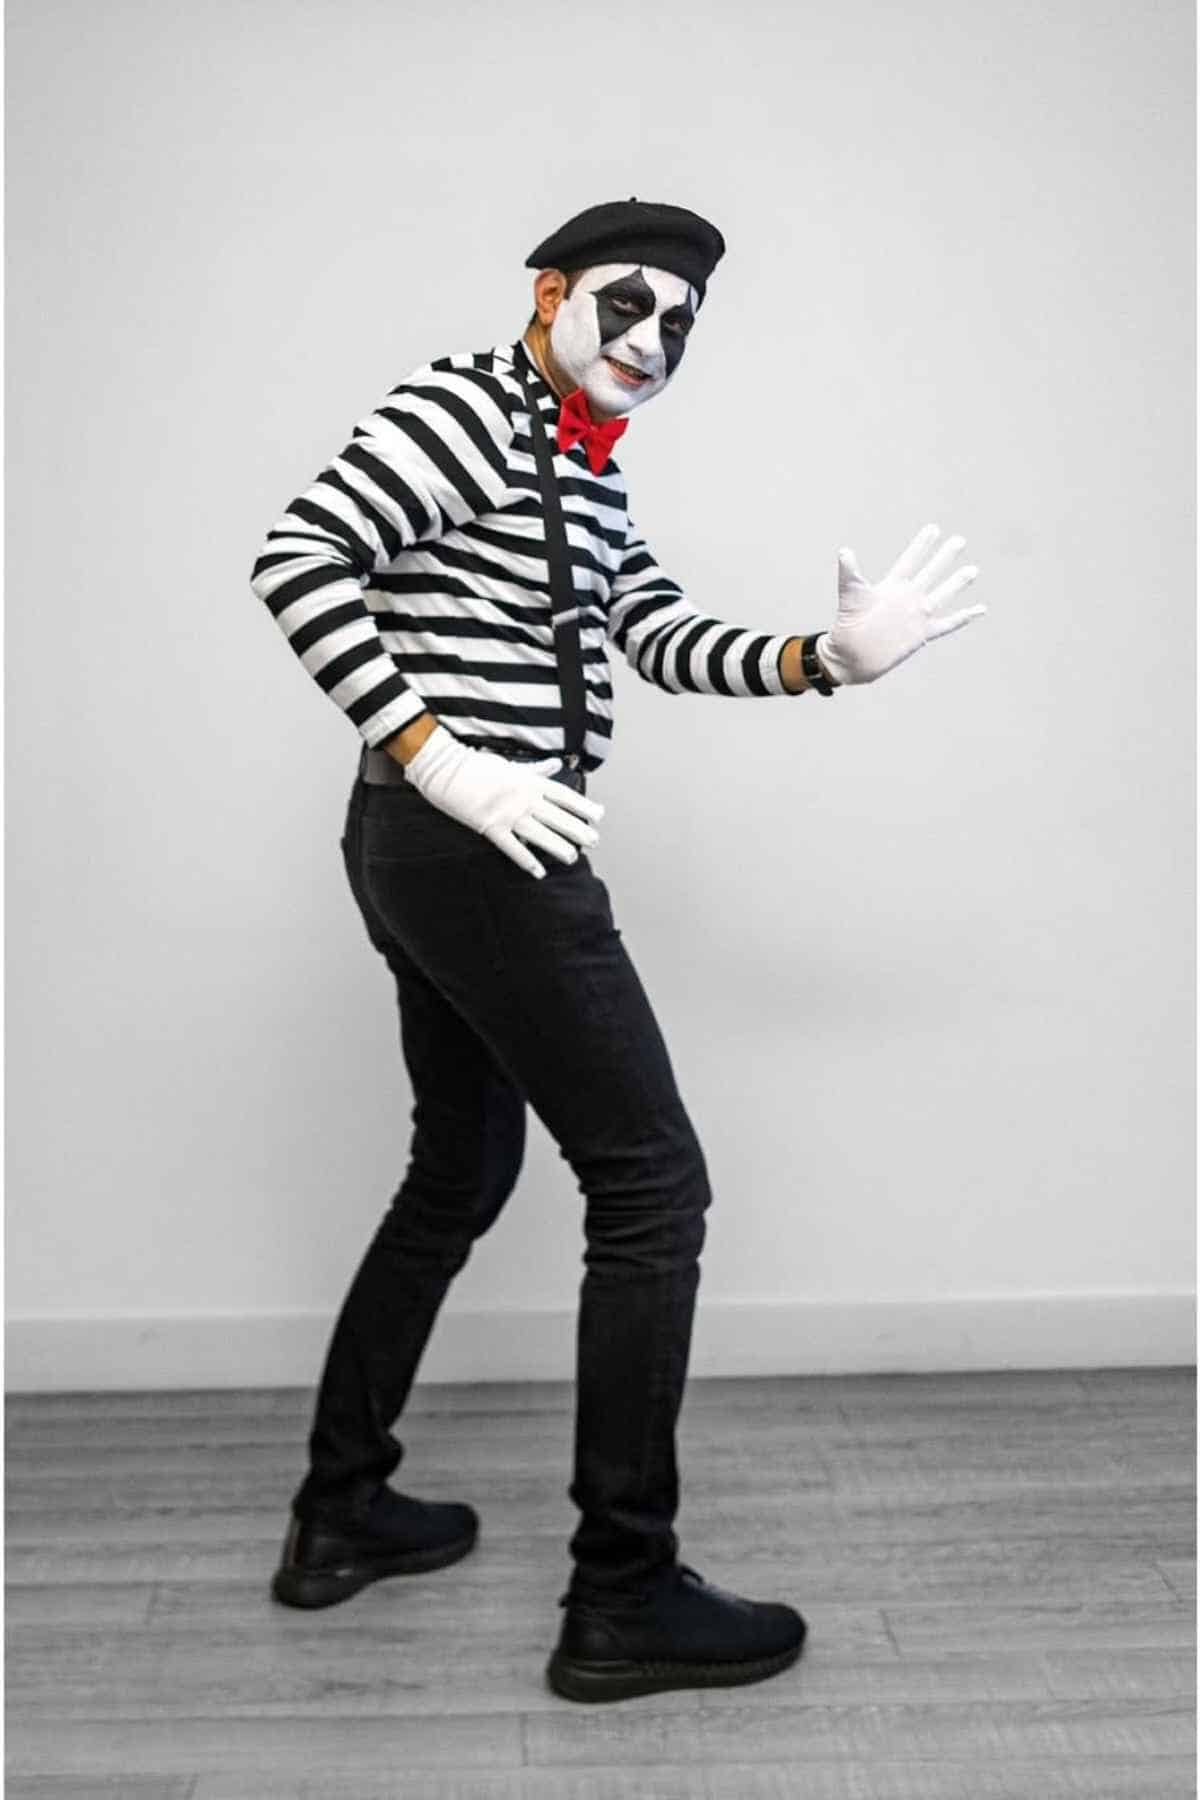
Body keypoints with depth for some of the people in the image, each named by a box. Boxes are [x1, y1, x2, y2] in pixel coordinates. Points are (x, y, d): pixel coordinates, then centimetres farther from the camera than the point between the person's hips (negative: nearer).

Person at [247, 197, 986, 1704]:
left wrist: (829, 659, -3)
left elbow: (667, 640, 12)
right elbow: (298, 559, -18)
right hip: (471, 844, -11)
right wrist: (439, 758, -22)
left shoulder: (589, 476, 20)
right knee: (651, 1181, -6)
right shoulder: (465, 406, -8)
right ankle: (622, 1598, 3)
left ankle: (339, 1516, 32)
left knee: (460, 1174, 19)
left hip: (433, 852, 11)